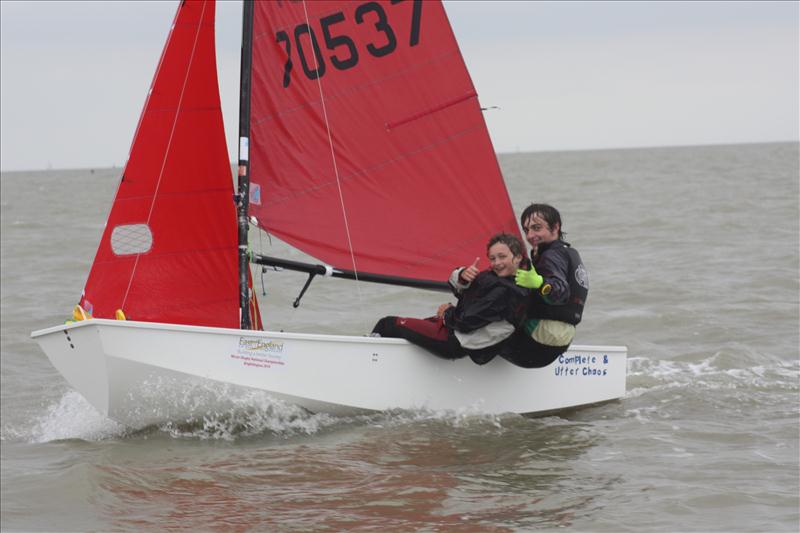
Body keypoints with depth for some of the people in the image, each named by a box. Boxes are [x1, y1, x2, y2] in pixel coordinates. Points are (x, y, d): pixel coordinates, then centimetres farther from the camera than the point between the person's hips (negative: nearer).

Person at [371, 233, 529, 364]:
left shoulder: (508, 292, -25)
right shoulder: (496, 276, 3)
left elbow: (467, 322, -24)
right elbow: (457, 287, 8)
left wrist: (447, 312, -3)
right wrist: (462, 275, -16)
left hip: (455, 343, -9)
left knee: (388, 325, 4)